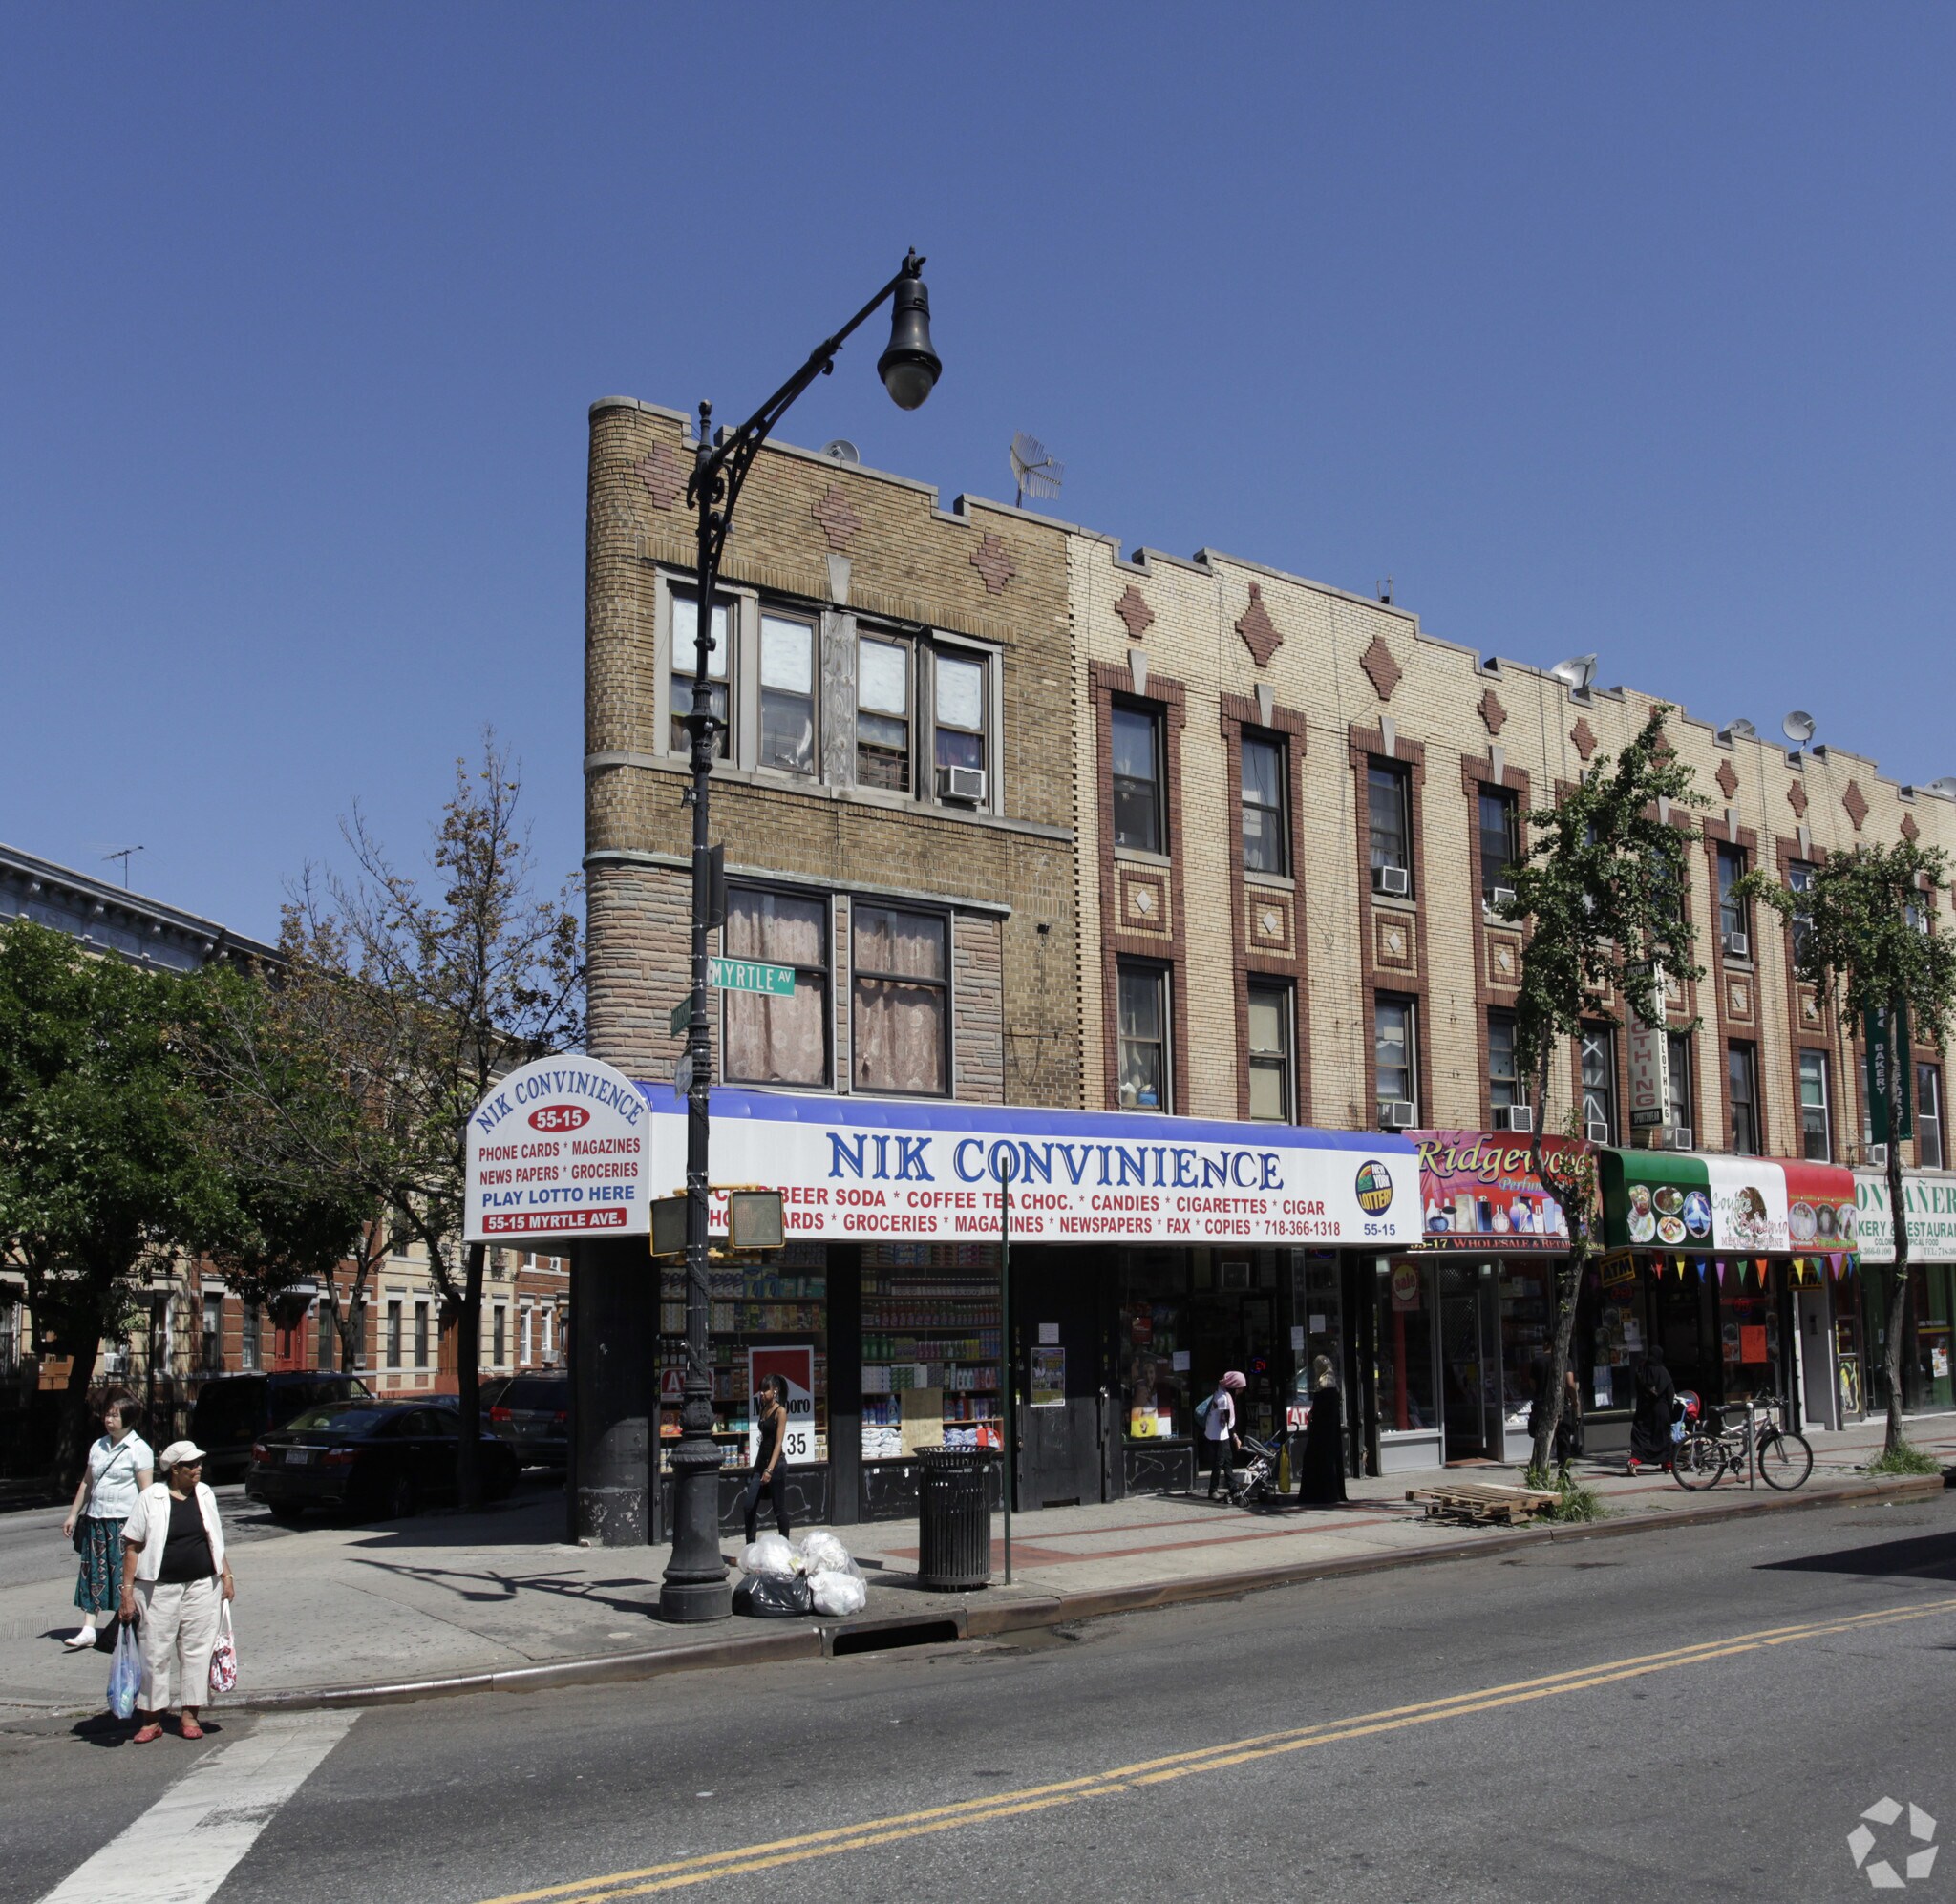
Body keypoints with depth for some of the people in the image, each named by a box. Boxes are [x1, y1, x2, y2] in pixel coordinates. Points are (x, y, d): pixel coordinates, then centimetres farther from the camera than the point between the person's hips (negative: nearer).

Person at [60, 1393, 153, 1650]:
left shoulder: (139, 1449, -6)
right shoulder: (98, 1447, 13)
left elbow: (146, 1492, -9)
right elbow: (87, 1483, 22)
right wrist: (73, 1514, 19)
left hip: (125, 1522, -6)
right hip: (96, 1520, 6)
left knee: (125, 1576, -2)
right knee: (93, 1574, 4)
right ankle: (88, 1629, 6)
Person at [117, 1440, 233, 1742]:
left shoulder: (204, 1494, 8)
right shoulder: (151, 1498, -6)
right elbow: (132, 1547, -5)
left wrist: (226, 1575, 11)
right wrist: (127, 1590, -10)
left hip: (202, 1586, 4)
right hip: (159, 1589, -3)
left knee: (196, 1649, 4)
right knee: (156, 1652, 1)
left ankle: (190, 1715, 14)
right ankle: (152, 1719, 13)